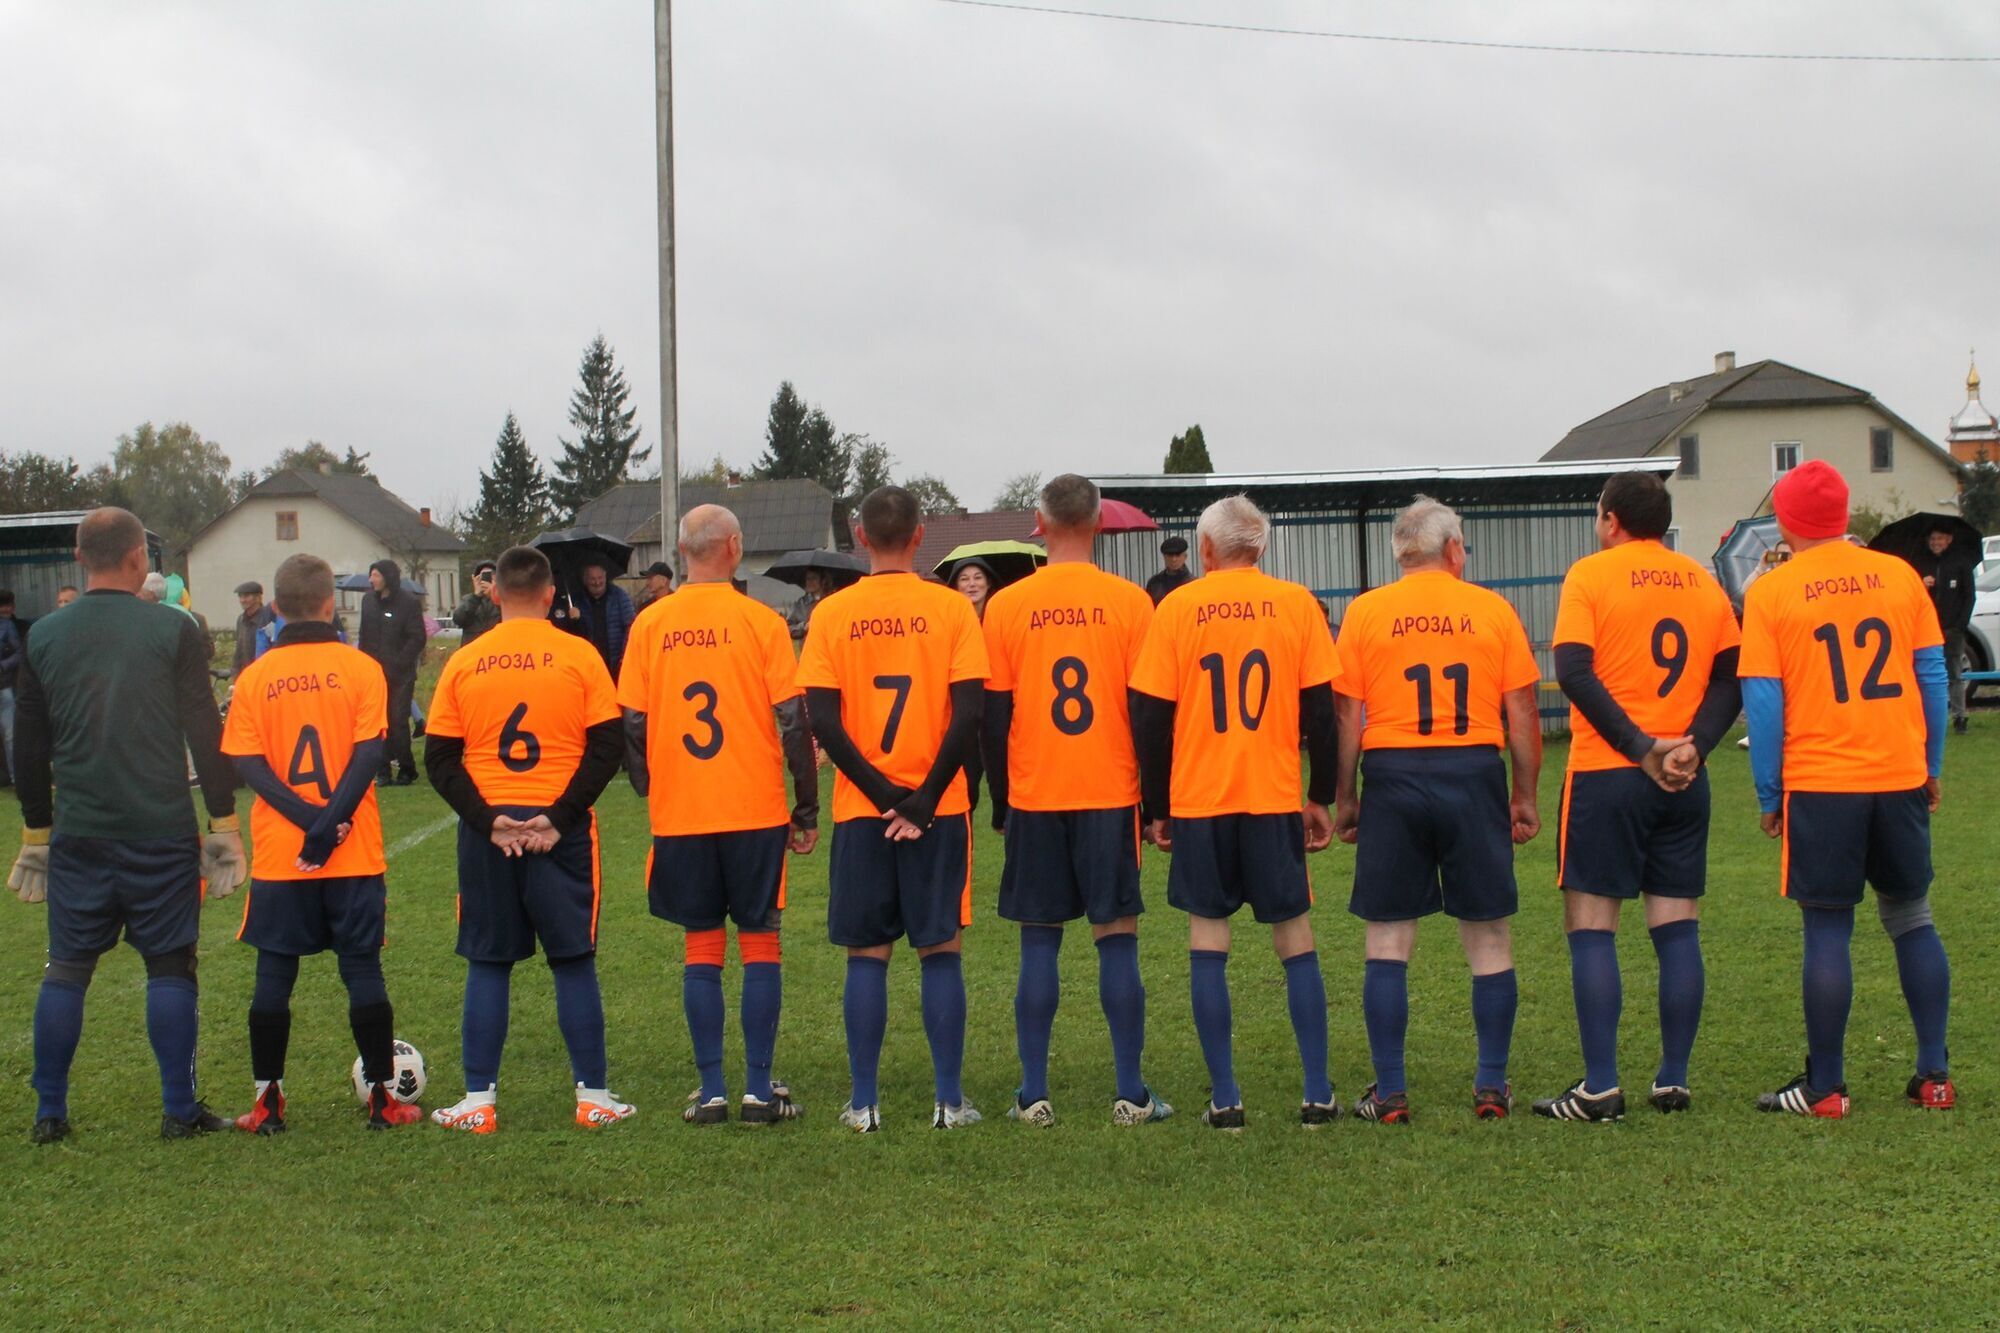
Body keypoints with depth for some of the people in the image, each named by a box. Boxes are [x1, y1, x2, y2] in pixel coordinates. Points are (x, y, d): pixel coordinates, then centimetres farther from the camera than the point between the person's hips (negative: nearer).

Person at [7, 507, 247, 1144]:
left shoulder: (44, 637, 5)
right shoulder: (173, 631, -5)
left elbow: (29, 746, 10)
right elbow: (205, 732, -5)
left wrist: (36, 830, 19)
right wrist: (224, 822, 2)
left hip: (78, 834, 3)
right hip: (161, 831, -3)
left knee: (65, 969, 9)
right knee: (170, 967, 5)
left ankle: (50, 1114, 12)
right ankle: (180, 1110, 6)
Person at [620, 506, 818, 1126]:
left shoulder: (649, 624, 1)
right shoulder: (762, 621, -6)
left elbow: (631, 724, 2)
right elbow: (793, 721, -7)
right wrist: (807, 810, 1)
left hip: (679, 816, 2)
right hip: (756, 813, -2)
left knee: (701, 947, 9)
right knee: (759, 943, 6)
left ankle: (711, 1091, 8)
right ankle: (760, 1090, 5)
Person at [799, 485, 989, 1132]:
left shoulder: (832, 614, 0)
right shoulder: (951, 608, -3)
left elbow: (823, 721, -7)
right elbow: (968, 715, -10)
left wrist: (882, 795, -5)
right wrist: (924, 799, -7)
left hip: (860, 811, 1)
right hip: (938, 809, -1)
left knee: (866, 956, 7)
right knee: (940, 952, 6)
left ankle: (864, 1103, 8)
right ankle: (949, 1100, 6)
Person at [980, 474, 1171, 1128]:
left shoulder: (1006, 606, -1)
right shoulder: (1129, 602, -2)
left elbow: (993, 715, 2)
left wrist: (1002, 800, 13)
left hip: (1033, 799, 1)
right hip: (1110, 796, -1)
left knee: (1039, 943, 6)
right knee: (1117, 938, 4)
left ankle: (1034, 1096, 7)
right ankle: (1131, 1094, 4)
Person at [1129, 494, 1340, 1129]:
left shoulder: (1177, 607, 0)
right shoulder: (1296, 604, 2)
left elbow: (1151, 715, -1)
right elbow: (1321, 709, 1)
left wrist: (1156, 808, 7)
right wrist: (1320, 798, 9)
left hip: (1197, 800, 0)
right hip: (1275, 799, 1)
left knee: (1208, 944, 5)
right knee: (1295, 939, 9)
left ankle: (1225, 1100, 3)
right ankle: (1318, 1094, 8)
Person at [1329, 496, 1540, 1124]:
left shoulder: (1364, 612, 3)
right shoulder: (1492, 609, 4)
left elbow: (1347, 716, 0)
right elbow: (1523, 713, 3)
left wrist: (1344, 799, 8)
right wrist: (1526, 797, 12)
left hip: (1392, 774, 0)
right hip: (1473, 773, 0)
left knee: (1387, 943, 5)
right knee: (1489, 940, 10)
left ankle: (1389, 1093, 5)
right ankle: (1492, 1086, 12)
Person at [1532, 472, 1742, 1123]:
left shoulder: (1591, 574, -3)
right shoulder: (1703, 583, 11)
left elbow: (1574, 672, -15)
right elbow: (1731, 678, 5)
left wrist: (1641, 747, -15)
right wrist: (1691, 746, -6)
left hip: (1606, 774, -4)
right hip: (1684, 781, 4)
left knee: (1591, 927, 0)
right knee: (1677, 929, 8)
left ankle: (1599, 1088, -4)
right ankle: (1673, 1080, 9)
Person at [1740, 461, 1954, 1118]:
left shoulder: (1770, 592, -4)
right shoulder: (1898, 575, 4)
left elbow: (1762, 701, -5)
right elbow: (1932, 674, 7)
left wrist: (1769, 796, 2)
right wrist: (1930, 767, 16)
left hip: (1819, 785, -3)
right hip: (1901, 779, 3)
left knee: (1827, 931, 2)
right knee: (1912, 919, 13)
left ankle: (1825, 1088, 5)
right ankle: (1934, 1075, 14)